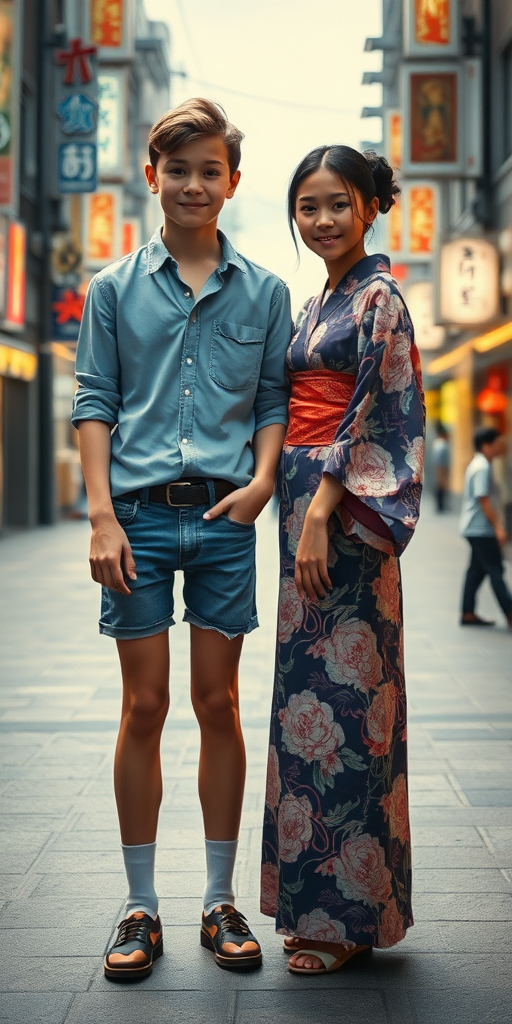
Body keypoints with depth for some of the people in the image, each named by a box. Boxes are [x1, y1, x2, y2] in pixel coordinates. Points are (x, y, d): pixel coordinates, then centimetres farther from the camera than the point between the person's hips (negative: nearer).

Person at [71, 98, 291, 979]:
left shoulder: (264, 292, 10)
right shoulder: (114, 288, 8)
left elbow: (275, 401, 10)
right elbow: (95, 404, 4)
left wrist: (263, 480, -8)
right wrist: (102, 515, -6)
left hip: (224, 516, 1)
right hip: (141, 511, -1)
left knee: (219, 705, 5)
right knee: (144, 707, 3)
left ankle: (220, 901, 17)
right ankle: (141, 906, 14)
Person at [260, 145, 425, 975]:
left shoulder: (378, 298, -7)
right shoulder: (320, 301, 19)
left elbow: (377, 416, -15)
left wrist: (323, 514, -21)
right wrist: (301, 513, 14)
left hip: (345, 510, -9)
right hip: (308, 502, 9)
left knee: (342, 692, -6)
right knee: (312, 688, 11)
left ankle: (352, 914, 4)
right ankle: (320, 899, 20)